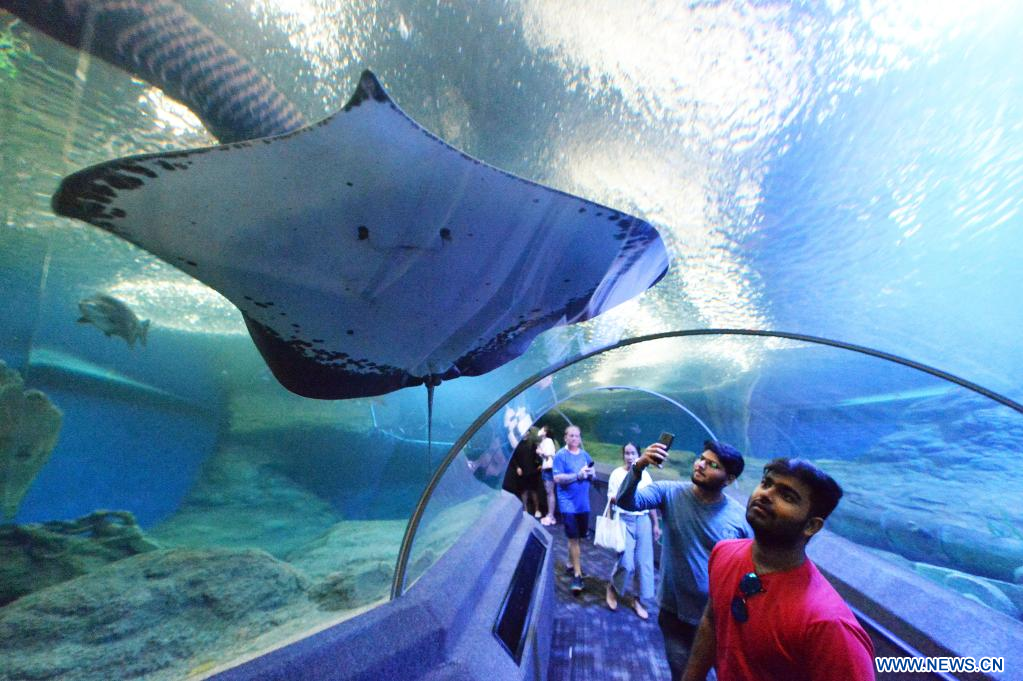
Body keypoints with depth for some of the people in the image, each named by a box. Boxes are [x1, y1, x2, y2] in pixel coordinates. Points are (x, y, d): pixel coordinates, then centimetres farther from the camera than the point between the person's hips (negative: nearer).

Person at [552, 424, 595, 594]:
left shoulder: (585, 454, 7)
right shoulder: (560, 455, -11)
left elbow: (593, 474, 10)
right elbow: (557, 478, -18)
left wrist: (591, 473, -14)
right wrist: (578, 475, -26)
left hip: (583, 502, 6)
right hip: (568, 502, -6)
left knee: (578, 536, 18)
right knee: (573, 537, -3)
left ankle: (571, 562, 38)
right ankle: (577, 574, 9)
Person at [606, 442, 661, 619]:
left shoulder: (645, 474, 5)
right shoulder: (617, 474, -5)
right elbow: (610, 499, -2)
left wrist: (656, 524, 11)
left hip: (643, 520, 3)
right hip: (624, 521, -3)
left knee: (645, 562, 6)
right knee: (626, 563, -7)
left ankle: (640, 600, 25)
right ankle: (613, 588, 21)